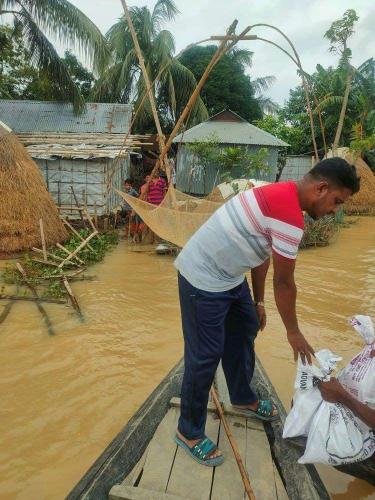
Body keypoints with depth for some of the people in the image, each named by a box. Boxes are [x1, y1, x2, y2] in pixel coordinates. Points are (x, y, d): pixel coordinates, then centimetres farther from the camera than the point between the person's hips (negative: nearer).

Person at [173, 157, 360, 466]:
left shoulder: (281, 195, 8)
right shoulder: (290, 215, -24)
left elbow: (262, 254, 13)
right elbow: (283, 282, -16)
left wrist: (258, 302, 18)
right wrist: (293, 332, -2)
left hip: (227, 275, 11)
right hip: (203, 279, -11)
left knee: (244, 331, 21)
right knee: (206, 355, -1)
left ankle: (243, 398, 44)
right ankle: (189, 432, 20)